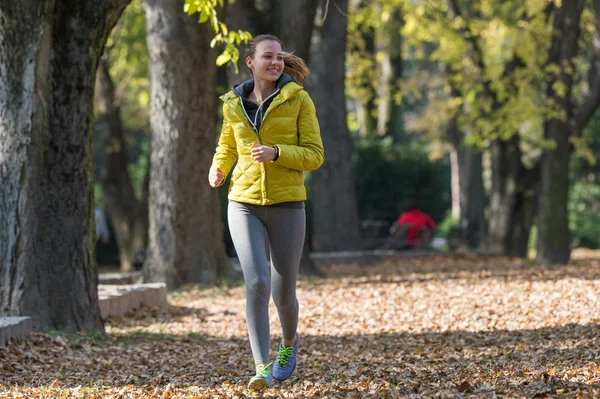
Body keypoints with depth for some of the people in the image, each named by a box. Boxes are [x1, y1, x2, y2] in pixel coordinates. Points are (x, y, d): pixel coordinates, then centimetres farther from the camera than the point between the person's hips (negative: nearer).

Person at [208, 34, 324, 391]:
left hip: (287, 205, -1)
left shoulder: (298, 99, -4)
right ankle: (263, 368, -9)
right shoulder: (234, 104, 6)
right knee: (257, 285, -16)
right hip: (245, 204, 1)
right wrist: (218, 169, 2)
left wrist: (276, 153, -21)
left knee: (283, 293, 6)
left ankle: (290, 341, 39)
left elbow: (315, 155, -5)